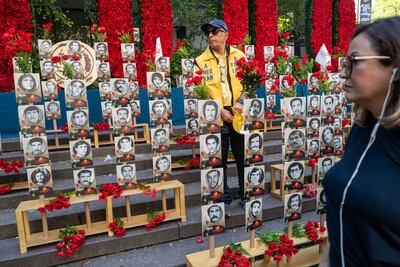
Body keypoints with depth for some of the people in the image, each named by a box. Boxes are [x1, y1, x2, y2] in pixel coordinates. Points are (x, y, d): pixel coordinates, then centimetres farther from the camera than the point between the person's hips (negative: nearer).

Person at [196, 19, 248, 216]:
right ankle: (223, 200, 22)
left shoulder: (239, 56, 7)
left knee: (243, 158, 10)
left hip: (239, 116, 1)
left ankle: (245, 195, 28)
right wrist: (219, 110, -12)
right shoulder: (201, 61, 2)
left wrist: (241, 102, -11)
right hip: (215, 118, -1)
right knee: (219, 161, 7)